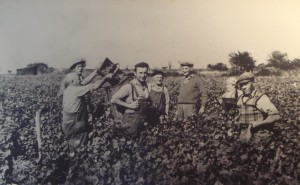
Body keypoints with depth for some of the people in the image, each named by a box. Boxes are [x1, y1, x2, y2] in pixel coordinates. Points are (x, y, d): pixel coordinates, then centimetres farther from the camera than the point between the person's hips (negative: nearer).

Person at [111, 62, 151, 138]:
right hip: (131, 120, -6)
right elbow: (113, 100, -13)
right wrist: (130, 105, -18)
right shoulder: (129, 86, -13)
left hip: (144, 120, 6)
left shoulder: (146, 85, 5)